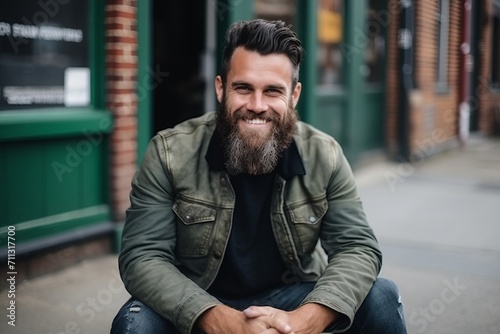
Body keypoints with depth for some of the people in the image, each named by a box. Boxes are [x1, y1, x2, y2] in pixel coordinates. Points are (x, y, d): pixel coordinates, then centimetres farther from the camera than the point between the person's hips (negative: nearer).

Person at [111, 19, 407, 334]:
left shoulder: (324, 156, -10)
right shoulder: (170, 153, -16)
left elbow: (358, 248, -14)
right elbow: (142, 256, -20)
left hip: (290, 298, 2)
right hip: (198, 307, -1)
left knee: (381, 297, -18)